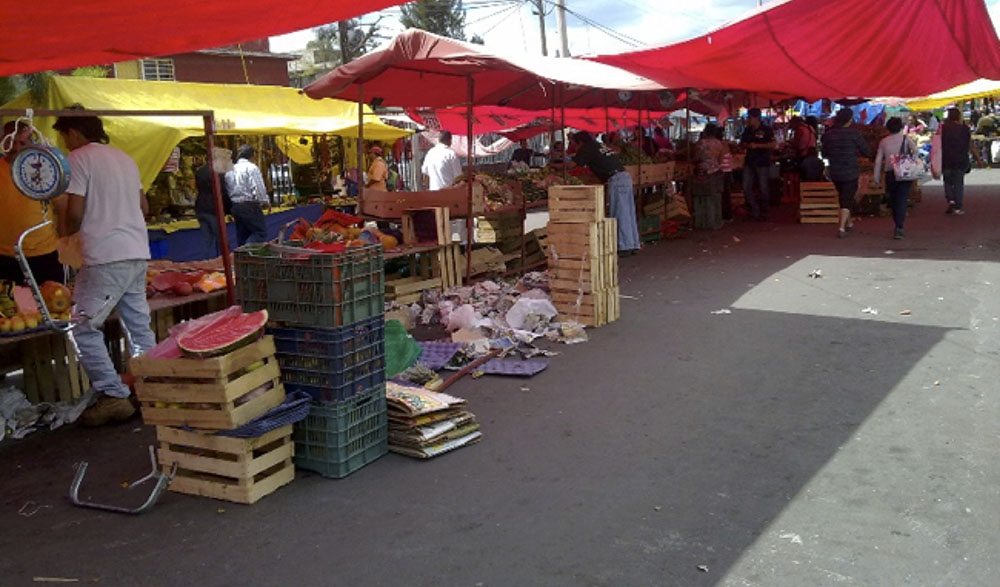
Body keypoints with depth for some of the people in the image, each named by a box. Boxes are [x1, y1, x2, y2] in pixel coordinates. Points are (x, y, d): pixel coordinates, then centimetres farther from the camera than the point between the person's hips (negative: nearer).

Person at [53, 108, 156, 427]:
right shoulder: (124, 158, 18)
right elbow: (144, 207, 20)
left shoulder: (79, 159, -5)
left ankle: (113, 396, -5)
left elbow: (74, 213, -11)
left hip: (106, 257, -8)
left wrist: (64, 230, 9)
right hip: (138, 252, 8)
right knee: (139, 325, 13)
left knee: (85, 328, -1)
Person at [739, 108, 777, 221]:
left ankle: (764, 212, 15)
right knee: (746, 188, 1)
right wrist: (746, 145, -4)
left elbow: (773, 144, -12)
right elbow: (742, 142, 20)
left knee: (763, 188, 2)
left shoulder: (766, 130, -7)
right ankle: (755, 210, 13)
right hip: (749, 162, 6)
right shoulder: (747, 130, 11)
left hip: (762, 163, -6)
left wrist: (757, 145, -19)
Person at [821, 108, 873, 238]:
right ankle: (842, 227, -15)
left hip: (834, 173, 4)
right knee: (847, 199, -1)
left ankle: (848, 223, 34)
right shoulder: (854, 133, -12)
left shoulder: (828, 134, -2)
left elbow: (824, 154, 8)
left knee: (843, 197, 22)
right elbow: (866, 151, -6)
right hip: (850, 173, -4)